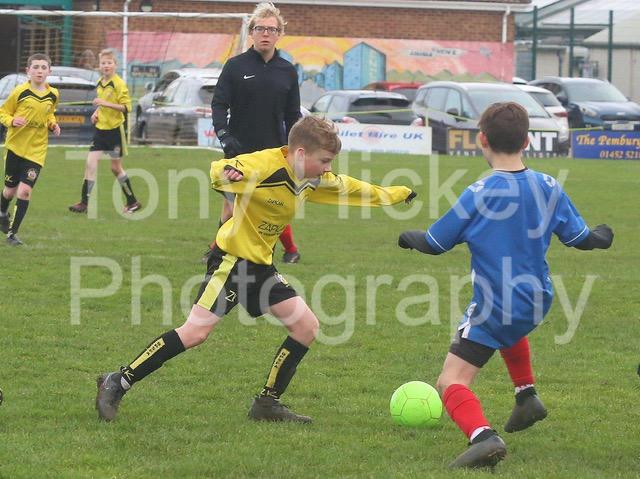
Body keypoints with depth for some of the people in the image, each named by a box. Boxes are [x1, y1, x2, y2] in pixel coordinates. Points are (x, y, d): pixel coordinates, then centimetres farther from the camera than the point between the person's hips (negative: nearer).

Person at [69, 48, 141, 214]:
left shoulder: (119, 84, -13)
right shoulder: (100, 83, 10)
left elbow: (126, 107, -18)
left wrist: (105, 104, -25)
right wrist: (97, 112, 7)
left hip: (115, 129, -6)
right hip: (101, 128, 6)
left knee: (116, 168, 3)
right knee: (91, 162, -5)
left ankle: (132, 202, 18)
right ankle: (84, 202, -4)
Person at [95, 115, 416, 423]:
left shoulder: (314, 180, 5)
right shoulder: (266, 166, -20)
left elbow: (350, 189, 23)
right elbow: (219, 172, -32)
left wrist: (397, 195, 34)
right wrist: (226, 174, -57)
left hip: (261, 265, 9)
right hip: (232, 258, -9)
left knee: (306, 327, 4)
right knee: (195, 332, -18)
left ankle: (268, 404, 13)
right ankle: (117, 384, -11)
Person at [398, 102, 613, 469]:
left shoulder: (478, 195, -17)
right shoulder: (549, 188, -5)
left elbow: (434, 244, -8)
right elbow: (580, 238, 6)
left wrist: (409, 238, 15)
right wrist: (602, 237, 30)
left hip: (493, 308, -6)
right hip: (537, 302, 6)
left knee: (451, 382, -7)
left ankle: (483, 436, -33)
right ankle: (527, 396, 38)